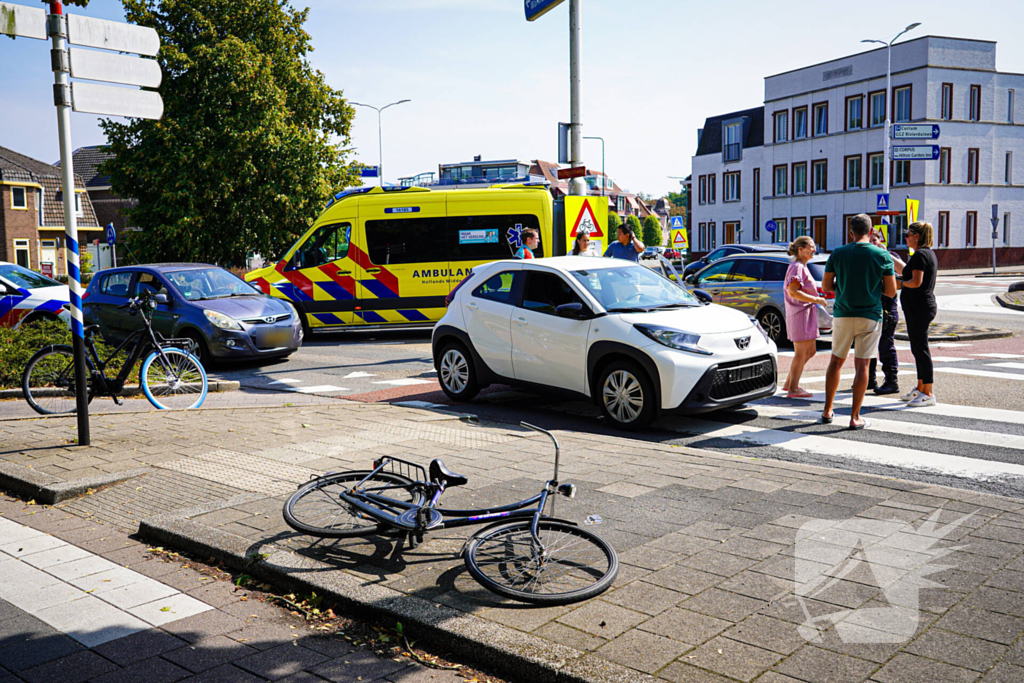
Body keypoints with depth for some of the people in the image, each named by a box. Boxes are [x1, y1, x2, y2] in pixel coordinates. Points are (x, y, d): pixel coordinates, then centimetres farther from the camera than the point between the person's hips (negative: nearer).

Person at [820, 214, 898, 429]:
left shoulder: (838, 254, -1)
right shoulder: (882, 255, -4)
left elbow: (826, 286, 3)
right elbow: (891, 291, -4)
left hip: (842, 314, 2)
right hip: (870, 316, -1)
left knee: (836, 361, 14)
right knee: (862, 365, 2)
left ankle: (827, 411, 17)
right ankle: (855, 417, 2)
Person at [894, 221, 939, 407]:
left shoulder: (920, 254, -15)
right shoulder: (929, 253, 16)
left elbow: (916, 281, -23)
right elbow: (906, 271, 24)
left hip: (919, 308, -10)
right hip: (924, 306, 10)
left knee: (921, 349, -7)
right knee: (918, 348, 16)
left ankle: (928, 394, -4)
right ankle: (920, 389, 24)